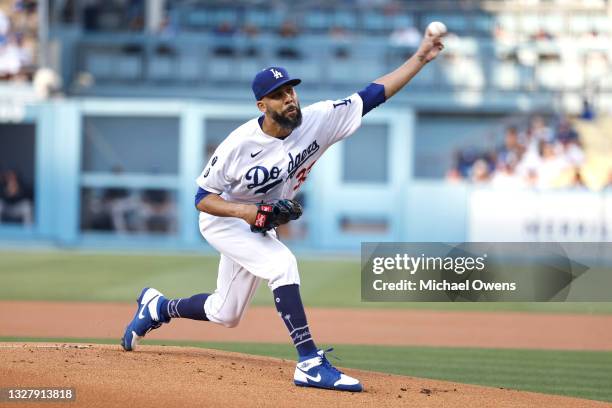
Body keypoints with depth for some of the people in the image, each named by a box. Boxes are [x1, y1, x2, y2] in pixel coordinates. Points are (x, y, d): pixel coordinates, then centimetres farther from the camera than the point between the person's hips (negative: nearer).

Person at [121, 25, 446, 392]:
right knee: (282, 264, -31)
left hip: (258, 226, 6)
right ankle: (311, 363, -32)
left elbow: (373, 94, -21)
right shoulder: (239, 144, -28)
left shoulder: (318, 121, -19)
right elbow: (203, 197, -19)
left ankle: (158, 307, 44)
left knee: (225, 315, 17)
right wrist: (244, 210, -36)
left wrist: (420, 58, -27)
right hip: (223, 220, -6)